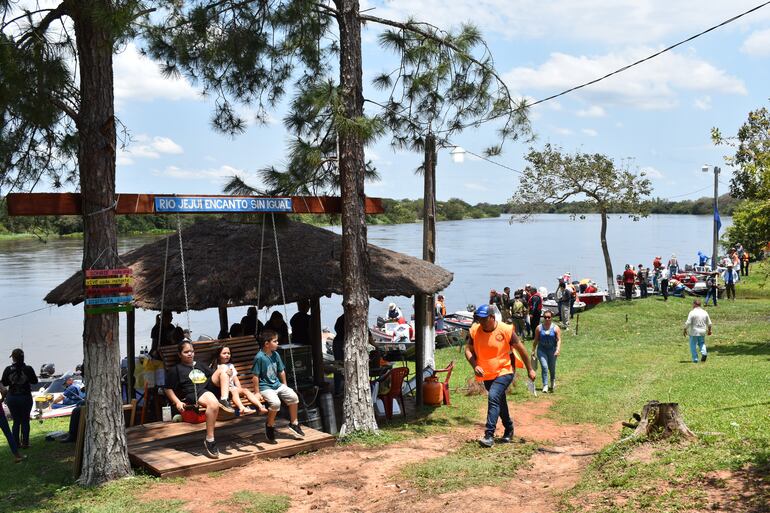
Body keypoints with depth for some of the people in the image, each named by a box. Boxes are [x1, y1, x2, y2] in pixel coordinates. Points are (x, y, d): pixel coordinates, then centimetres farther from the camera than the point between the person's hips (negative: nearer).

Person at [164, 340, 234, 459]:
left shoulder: (199, 365, 31)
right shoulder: (175, 370, 12)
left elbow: (213, 376, 34)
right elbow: (168, 389, 5)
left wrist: (225, 383, 17)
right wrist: (177, 402, -9)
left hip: (209, 387, 6)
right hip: (194, 394, -6)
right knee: (213, 403, -39)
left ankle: (224, 400, -25)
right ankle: (209, 440, -36)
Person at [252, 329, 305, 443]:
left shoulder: (276, 355, 6)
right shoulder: (259, 357, -15)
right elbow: (256, 376, -14)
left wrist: (285, 386, 17)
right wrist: (257, 393, -13)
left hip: (277, 384, 7)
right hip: (265, 387, -7)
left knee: (293, 396, -10)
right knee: (275, 402, -30)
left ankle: (293, 423, 7)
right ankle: (270, 425, -4)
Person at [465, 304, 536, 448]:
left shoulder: (506, 330, -16)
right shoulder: (474, 331, -7)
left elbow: (521, 349, -5)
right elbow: (468, 350, 0)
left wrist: (530, 369, 2)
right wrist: (475, 366, -18)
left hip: (504, 372, -5)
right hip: (486, 374, 5)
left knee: (493, 397, -24)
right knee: (500, 402, 18)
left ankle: (489, 435, -27)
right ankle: (509, 429, 41)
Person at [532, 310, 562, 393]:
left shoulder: (555, 328, -2)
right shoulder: (539, 328, 1)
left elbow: (559, 340, -7)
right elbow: (536, 340, 8)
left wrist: (558, 349, -21)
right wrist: (533, 350, 8)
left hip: (552, 350, 0)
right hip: (542, 350, 0)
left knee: (552, 368, 11)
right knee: (544, 367, -13)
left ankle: (552, 382, 40)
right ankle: (545, 386, -9)